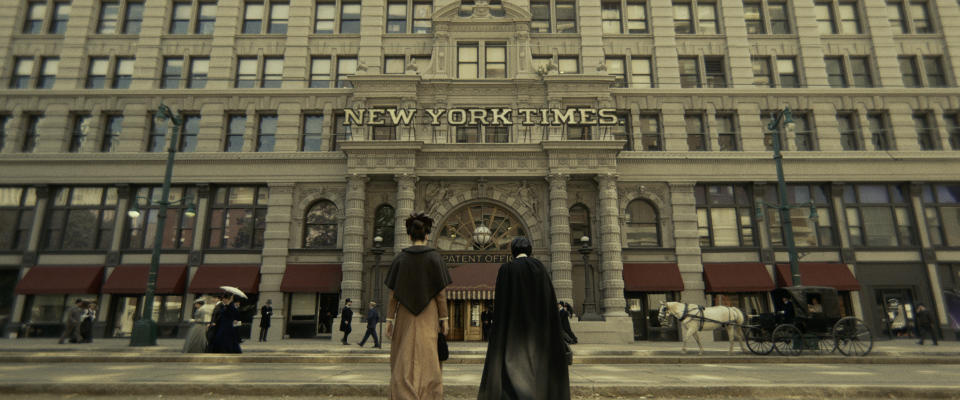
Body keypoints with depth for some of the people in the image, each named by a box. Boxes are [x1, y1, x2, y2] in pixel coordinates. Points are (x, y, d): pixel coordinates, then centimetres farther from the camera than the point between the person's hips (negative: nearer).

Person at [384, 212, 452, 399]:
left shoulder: (400, 258, 0)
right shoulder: (435, 257, -5)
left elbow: (393, 293, -1)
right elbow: (441, 292, -6)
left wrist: (389, 319, 4)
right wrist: (444, 319, 0)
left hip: (405, 315, 2)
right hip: (428, 315, -1)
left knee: (404, 362, 9)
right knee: (427, 362, 4)